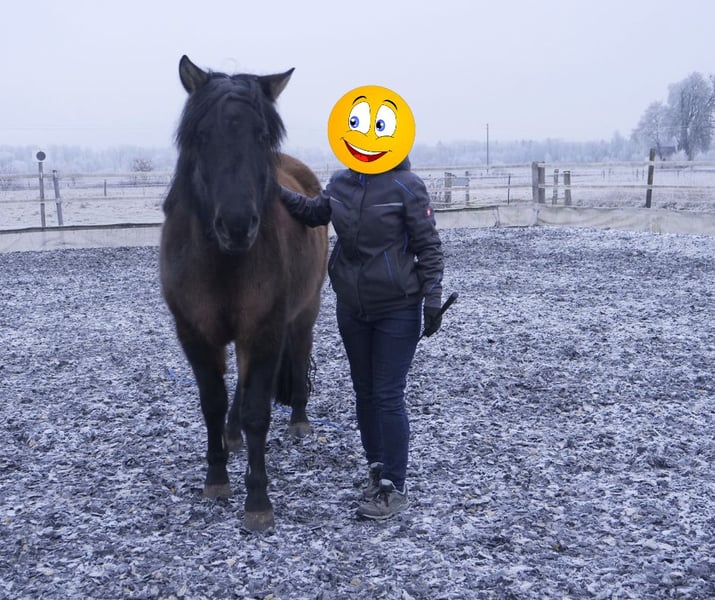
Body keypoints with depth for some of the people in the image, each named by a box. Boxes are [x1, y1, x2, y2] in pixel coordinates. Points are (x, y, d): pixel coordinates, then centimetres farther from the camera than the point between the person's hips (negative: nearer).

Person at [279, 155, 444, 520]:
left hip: (397, 311, -6)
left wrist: (432, 299, -15)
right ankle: (376, 467, 31)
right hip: (351, 308, 6)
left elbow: (429, 247, -10)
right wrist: (277, 192, 8)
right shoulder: (340, 183, 1)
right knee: (364, 391, 15)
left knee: (388, 397, -3)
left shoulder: (407, 186, -14)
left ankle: (393, 487, 9)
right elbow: (313, 213, 20)